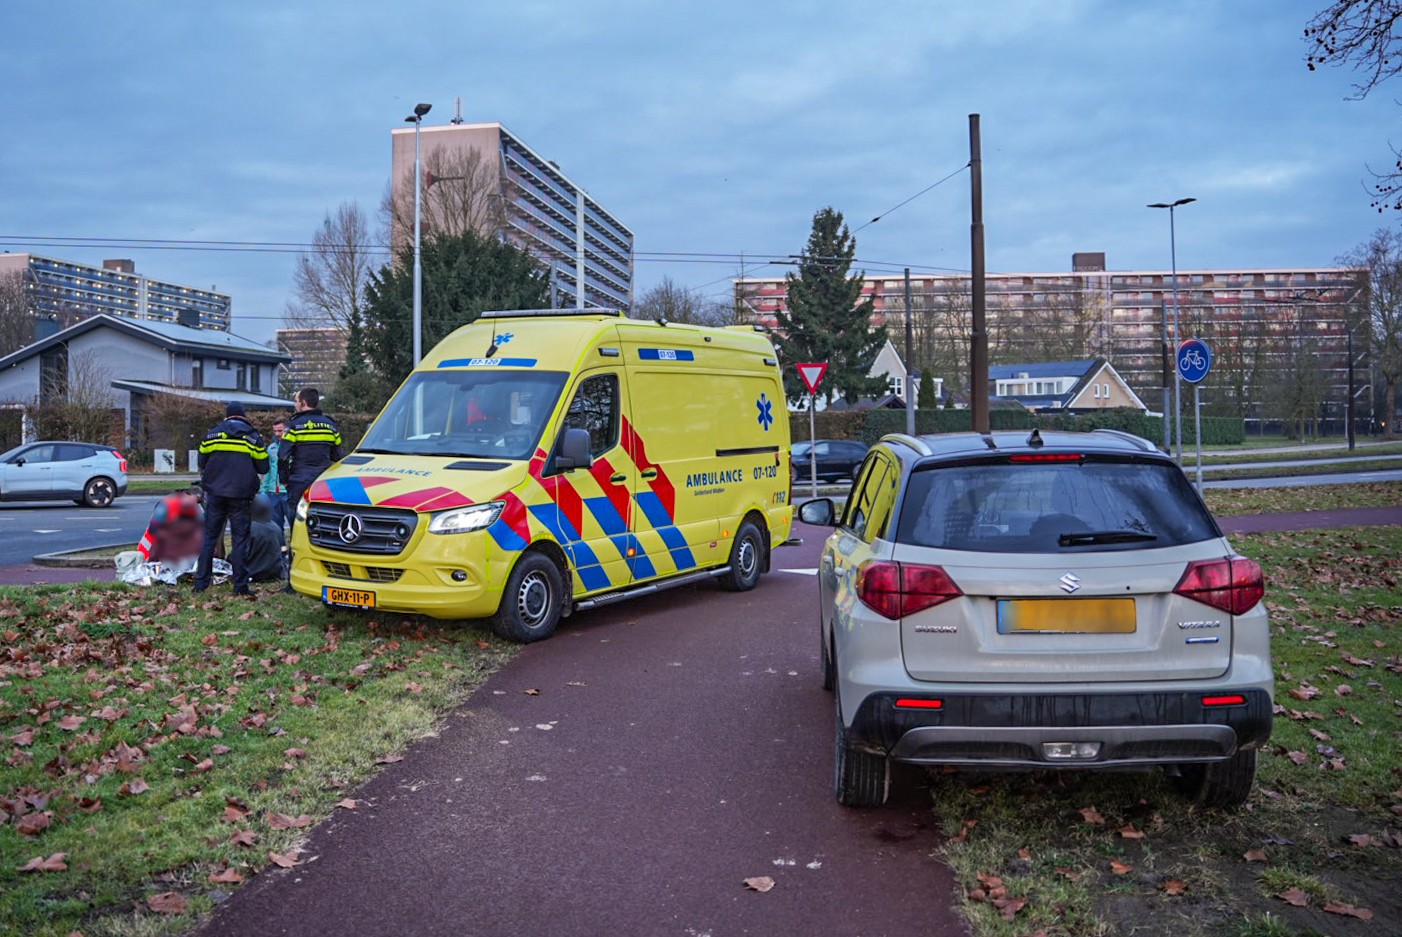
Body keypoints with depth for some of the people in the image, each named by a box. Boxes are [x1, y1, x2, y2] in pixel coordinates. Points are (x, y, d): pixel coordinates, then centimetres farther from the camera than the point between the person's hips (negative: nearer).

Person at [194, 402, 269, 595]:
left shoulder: (211, 434, 6)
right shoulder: (253, 437, 2)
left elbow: (202, 462, 10)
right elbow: (263, 467, 2)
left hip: (215, 494, 2)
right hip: (240, 496, -1)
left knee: (209, 537, 8)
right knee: (240, 539, 2)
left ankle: (201, 582, 7)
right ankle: (240, 585, -1)